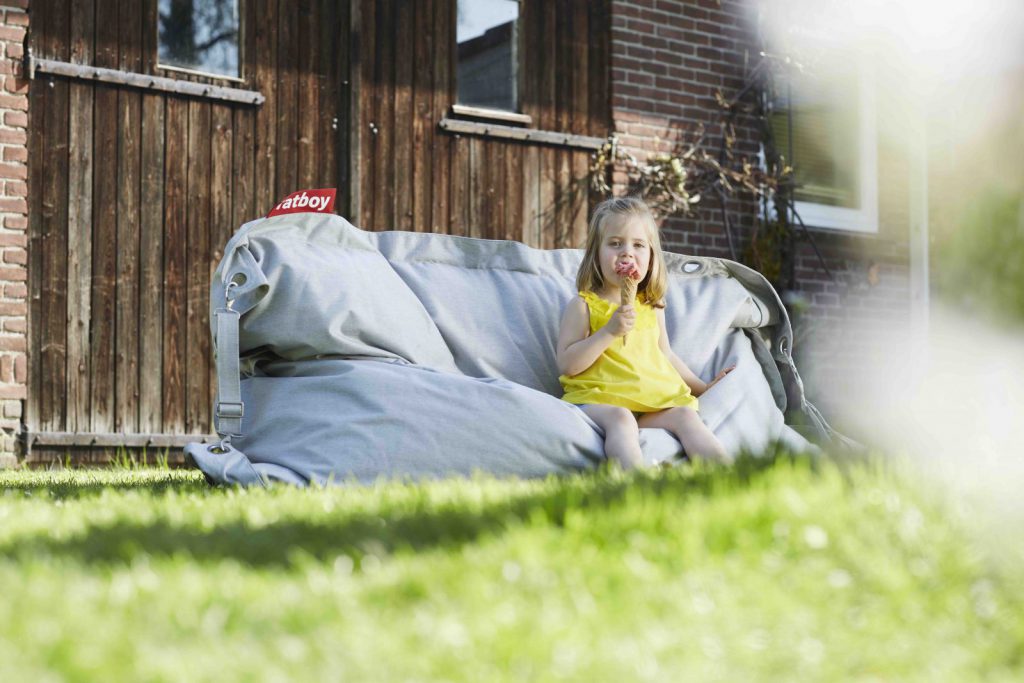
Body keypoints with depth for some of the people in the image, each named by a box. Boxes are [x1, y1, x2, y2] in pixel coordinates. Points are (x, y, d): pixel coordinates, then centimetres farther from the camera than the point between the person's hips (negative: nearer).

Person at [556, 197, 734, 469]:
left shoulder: (652, 307, 20)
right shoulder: (583, 305, 5)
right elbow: (567, 365, -5)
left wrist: (701, 386, 33)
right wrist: (609, 331, -12)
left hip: (654, 401, 5)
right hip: (598, 399, -5)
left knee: (685, 416, -24)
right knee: (620, 419, -37)